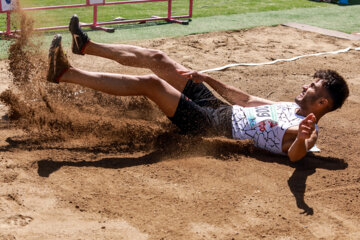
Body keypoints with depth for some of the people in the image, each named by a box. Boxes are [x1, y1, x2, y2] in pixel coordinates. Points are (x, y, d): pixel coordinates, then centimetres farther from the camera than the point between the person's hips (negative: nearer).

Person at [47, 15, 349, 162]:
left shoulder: (307, 130, -11)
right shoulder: (289, 107, 15)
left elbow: (294, 155, -35)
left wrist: (302, 138, -58)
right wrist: (207, 78, 20)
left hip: (213, 125, -9)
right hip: (217, 106, 9)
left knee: (149, 82, -22)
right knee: (156, 58, 4)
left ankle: (65, 73, -21)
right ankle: (85, 45, 17)